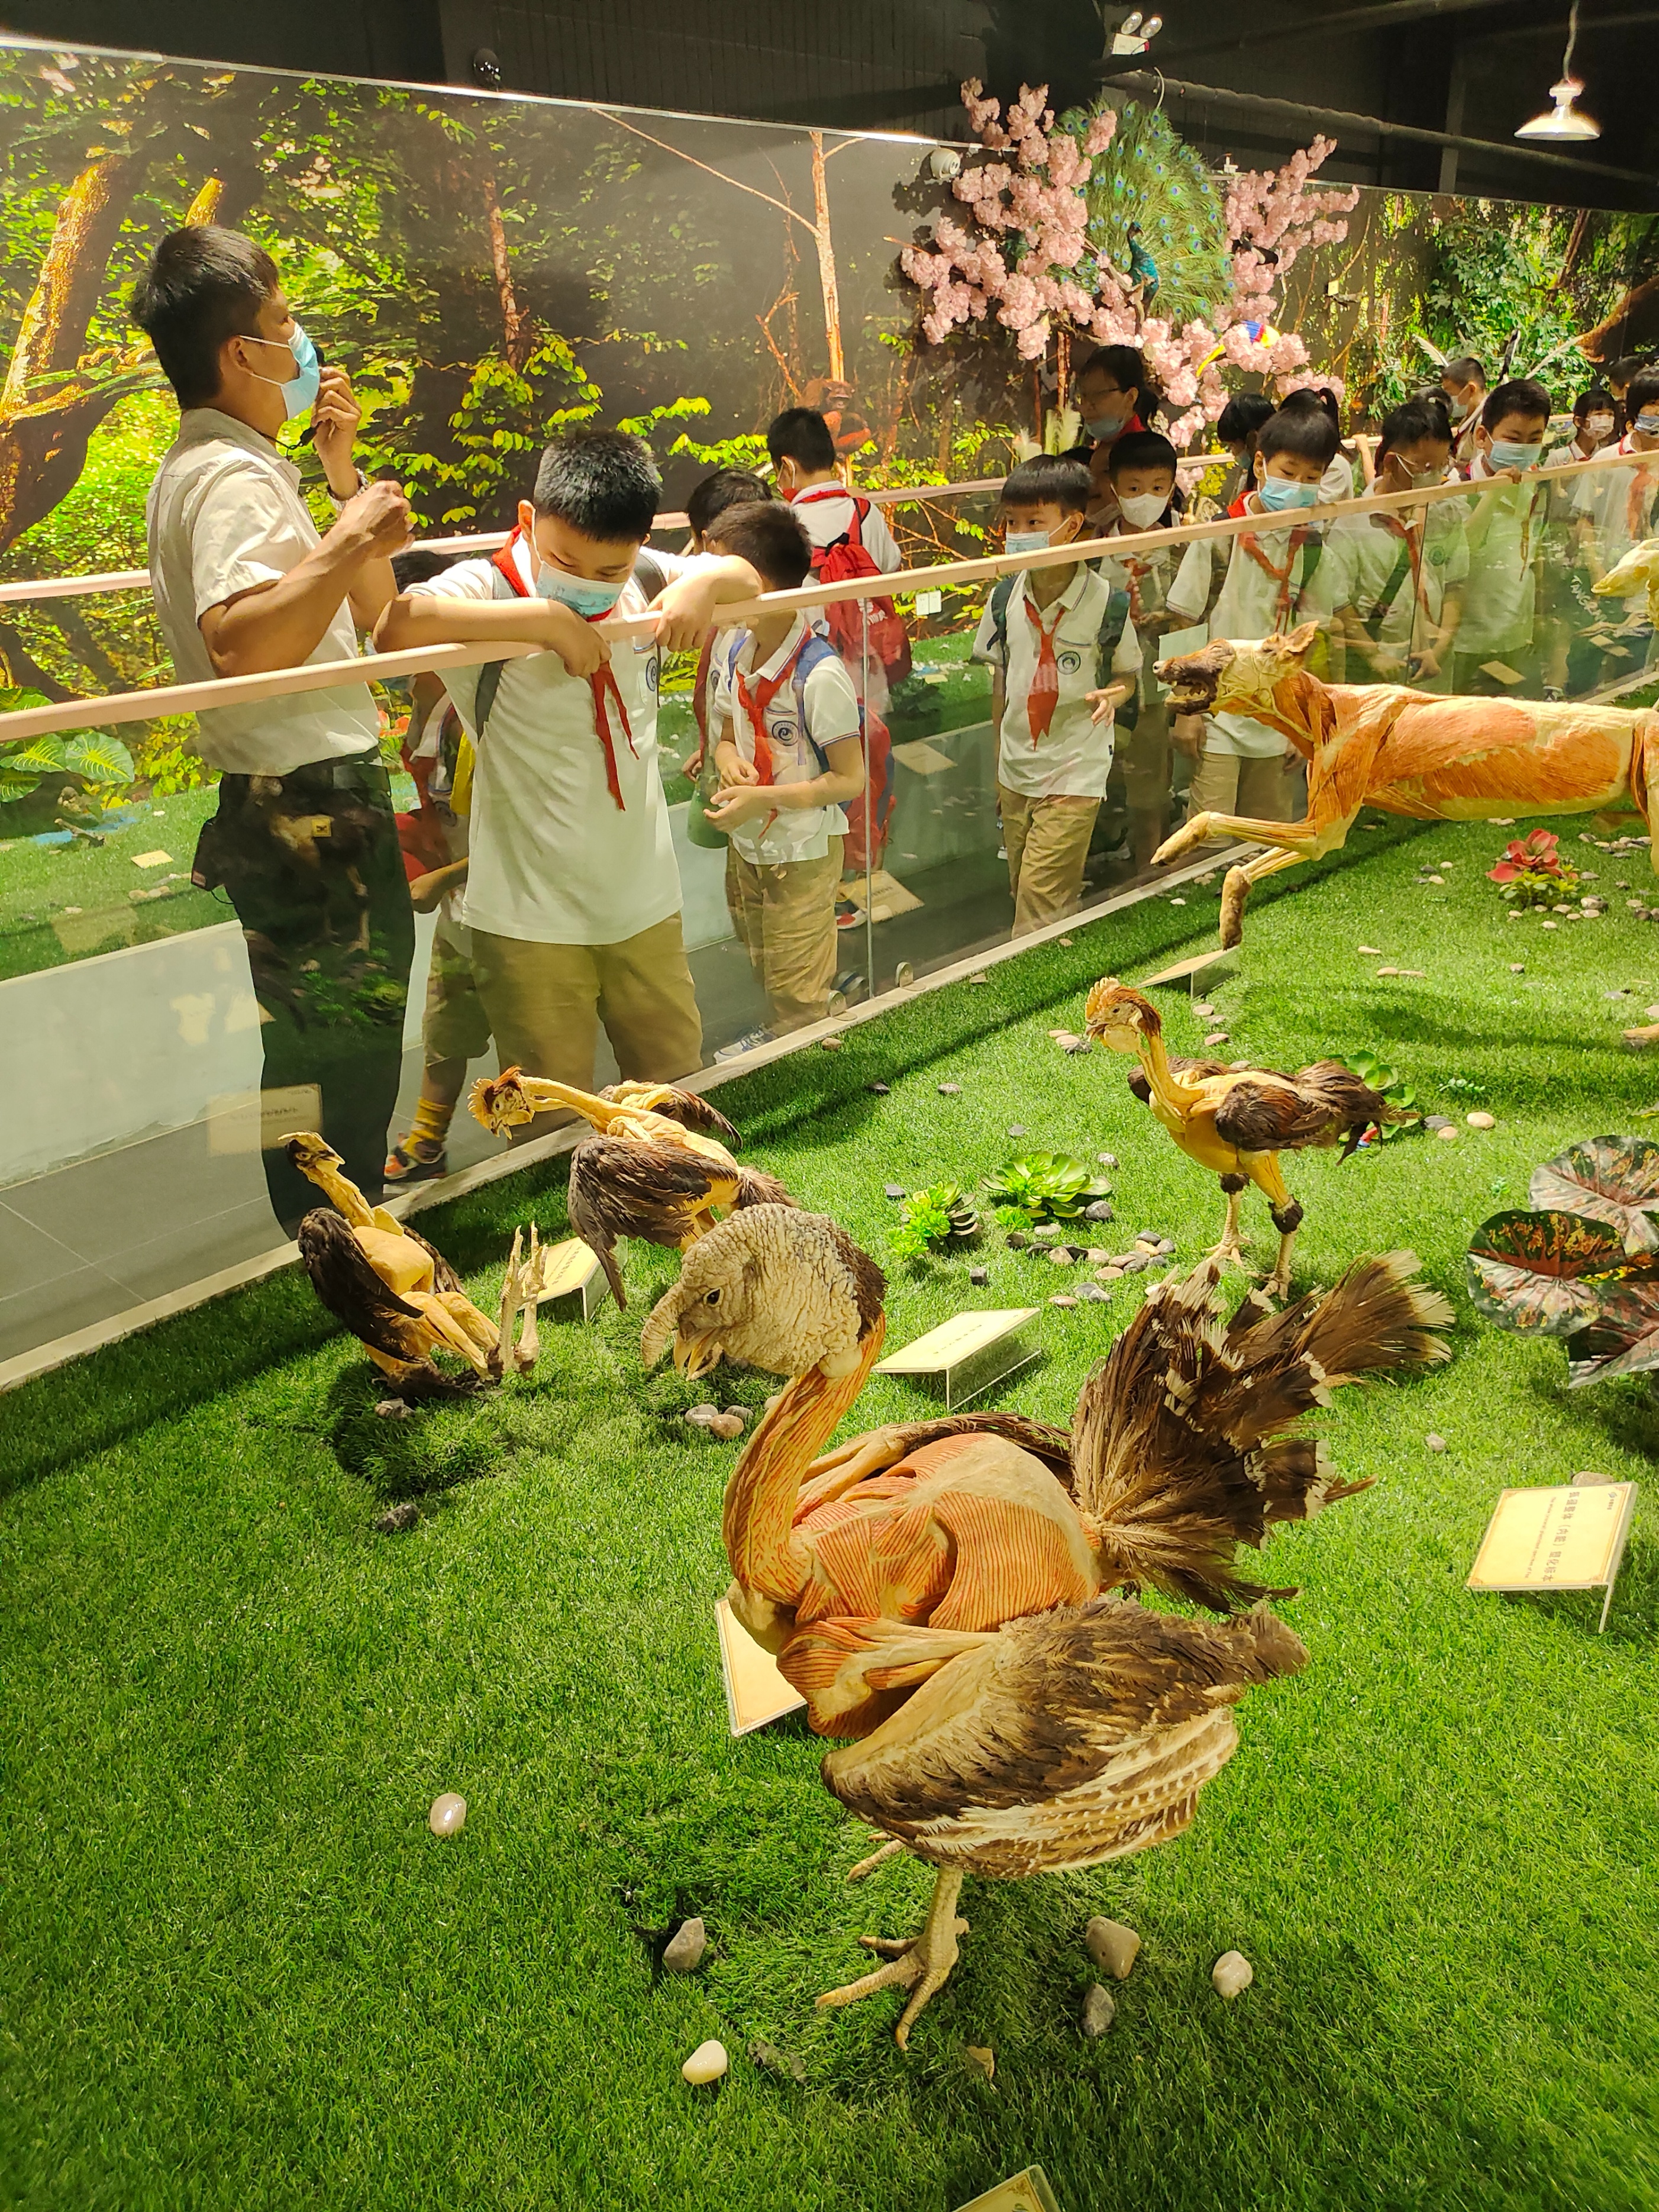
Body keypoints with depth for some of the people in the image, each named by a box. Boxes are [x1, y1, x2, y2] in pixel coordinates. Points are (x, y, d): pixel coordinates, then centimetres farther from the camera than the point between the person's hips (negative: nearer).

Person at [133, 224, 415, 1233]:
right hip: (311, 809, -11)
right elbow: (243, 639, -32)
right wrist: (347, 539, -25)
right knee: (336, 1048, -3)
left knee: (340, 1037, 19)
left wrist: (342, 476, 15)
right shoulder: (234, 479, -15)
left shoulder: (217, 467, 20)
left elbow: (369, 612, 23)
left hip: (301, 803, 11)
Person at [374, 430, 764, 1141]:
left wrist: (705, 584, -8)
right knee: (550, 1126, 5)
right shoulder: (488, 588, -13)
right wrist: (545, 617, -30)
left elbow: (749, 579, 16)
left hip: (645, 901, 5)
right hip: (531, 915, -5)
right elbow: (394, 628, -32)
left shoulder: (647, 579, 3)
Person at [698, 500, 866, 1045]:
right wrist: (728, 759, -12)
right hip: (745, 842, 7)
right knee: (762, 967, 25)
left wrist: (764, 798, -26)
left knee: (796, 994, 6)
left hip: (802, 851, -7)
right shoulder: (732, 647, -3)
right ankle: (773, 1036, 46)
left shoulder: (819, 674, -26)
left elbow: (850, 780, -20)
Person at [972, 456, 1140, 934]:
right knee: (1024, 892, 13)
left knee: (1041, 899, -9)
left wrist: (1112, 695, -20)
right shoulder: (1005, 597, 0)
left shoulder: (1107, 603, -11)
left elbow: (1127, 674, 4)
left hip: (1074, 774, -5)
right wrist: (998, 759, 14)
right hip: (1015, 772, 5)